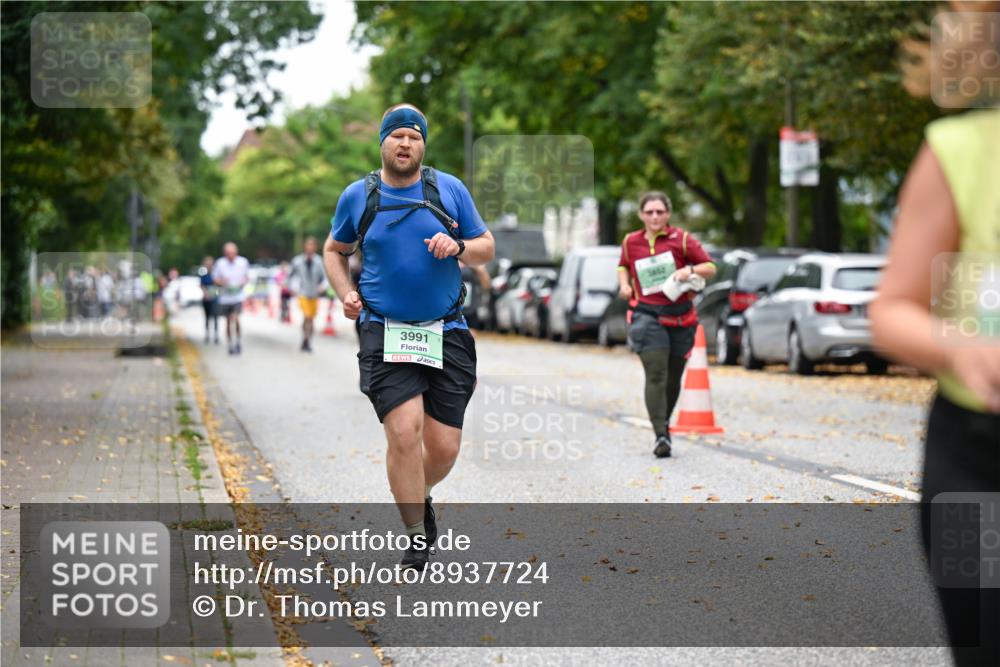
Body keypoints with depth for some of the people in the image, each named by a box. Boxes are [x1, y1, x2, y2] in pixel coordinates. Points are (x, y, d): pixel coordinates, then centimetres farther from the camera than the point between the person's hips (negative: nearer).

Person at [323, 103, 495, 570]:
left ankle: (418, 494, 36)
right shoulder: (358, 196, 5)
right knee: (405, 431, -18)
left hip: (447, 334, 2)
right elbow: (334, 250, 20)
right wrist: (346, 293, 2)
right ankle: (417, 537, -4)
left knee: (444, 446, 1)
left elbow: (486, 248, 11)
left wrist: (458, 247, -11)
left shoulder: (450, 189, 5)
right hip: (385, 333, -1)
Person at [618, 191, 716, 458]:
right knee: (655, 376, -14)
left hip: (680, 316, 1)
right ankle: (661, 436, -16)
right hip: (648, 316, -1)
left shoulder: (681, 239, 0)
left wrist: (690, 270, -18)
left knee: (673, 378, 9)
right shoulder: (631, 242, 7)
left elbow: (710, 267, 1)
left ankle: (664, 421, 35)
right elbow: (623, 266, 27)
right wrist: (624, 284, 7)